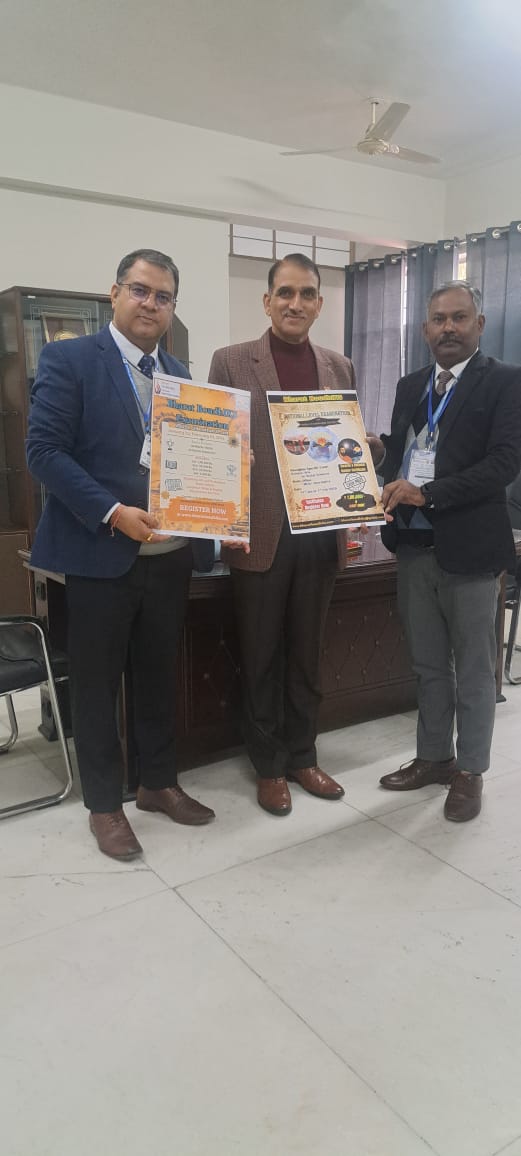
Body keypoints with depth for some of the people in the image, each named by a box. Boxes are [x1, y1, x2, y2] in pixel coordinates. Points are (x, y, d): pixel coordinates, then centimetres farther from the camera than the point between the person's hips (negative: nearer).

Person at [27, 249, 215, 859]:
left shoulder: (179, 373, 13)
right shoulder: (68, 360, -6)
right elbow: (44, 449, -13)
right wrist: (112, 513, -21)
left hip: (169, 553, 6)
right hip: (100, 553, -5)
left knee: (159, 676, 17)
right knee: (96, 684, 7)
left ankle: (158, 783, 34)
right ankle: (104, 805, 24)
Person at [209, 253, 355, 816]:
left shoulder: (339, 367, 10)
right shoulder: (231, 361, 0)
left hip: (320, 533, 3)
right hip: (259, 535, -3)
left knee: (306, 654, 14)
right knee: (261, 658, 9)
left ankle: (302, 756, 31)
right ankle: (268, 766, 25)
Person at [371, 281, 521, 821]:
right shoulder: (410, 386, 14)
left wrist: (426, 493, -23)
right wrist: (379, 449, -9)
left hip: (468, 547, -5)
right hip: (414, 545, 5)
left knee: (473, 669, 8)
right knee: (427, 665, 16)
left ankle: (469, 771, 24)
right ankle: (433, 756, 32)